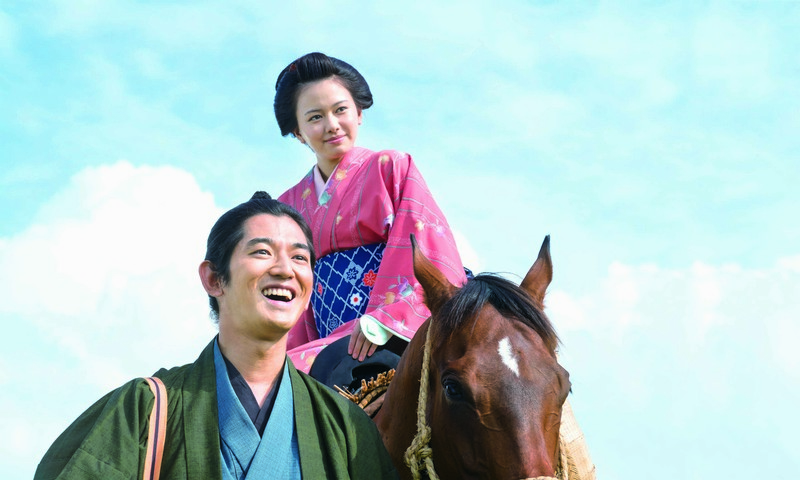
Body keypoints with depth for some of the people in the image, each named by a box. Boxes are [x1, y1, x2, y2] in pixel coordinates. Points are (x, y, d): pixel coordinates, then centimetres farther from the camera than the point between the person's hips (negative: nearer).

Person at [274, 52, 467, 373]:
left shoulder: (392, 167, 8)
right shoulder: (290, 204, 22)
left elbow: (426, 247, -5)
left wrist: (382, 321, -17)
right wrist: (294, 353, 3)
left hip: (399, 333, -4)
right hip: (330, 342, 4)